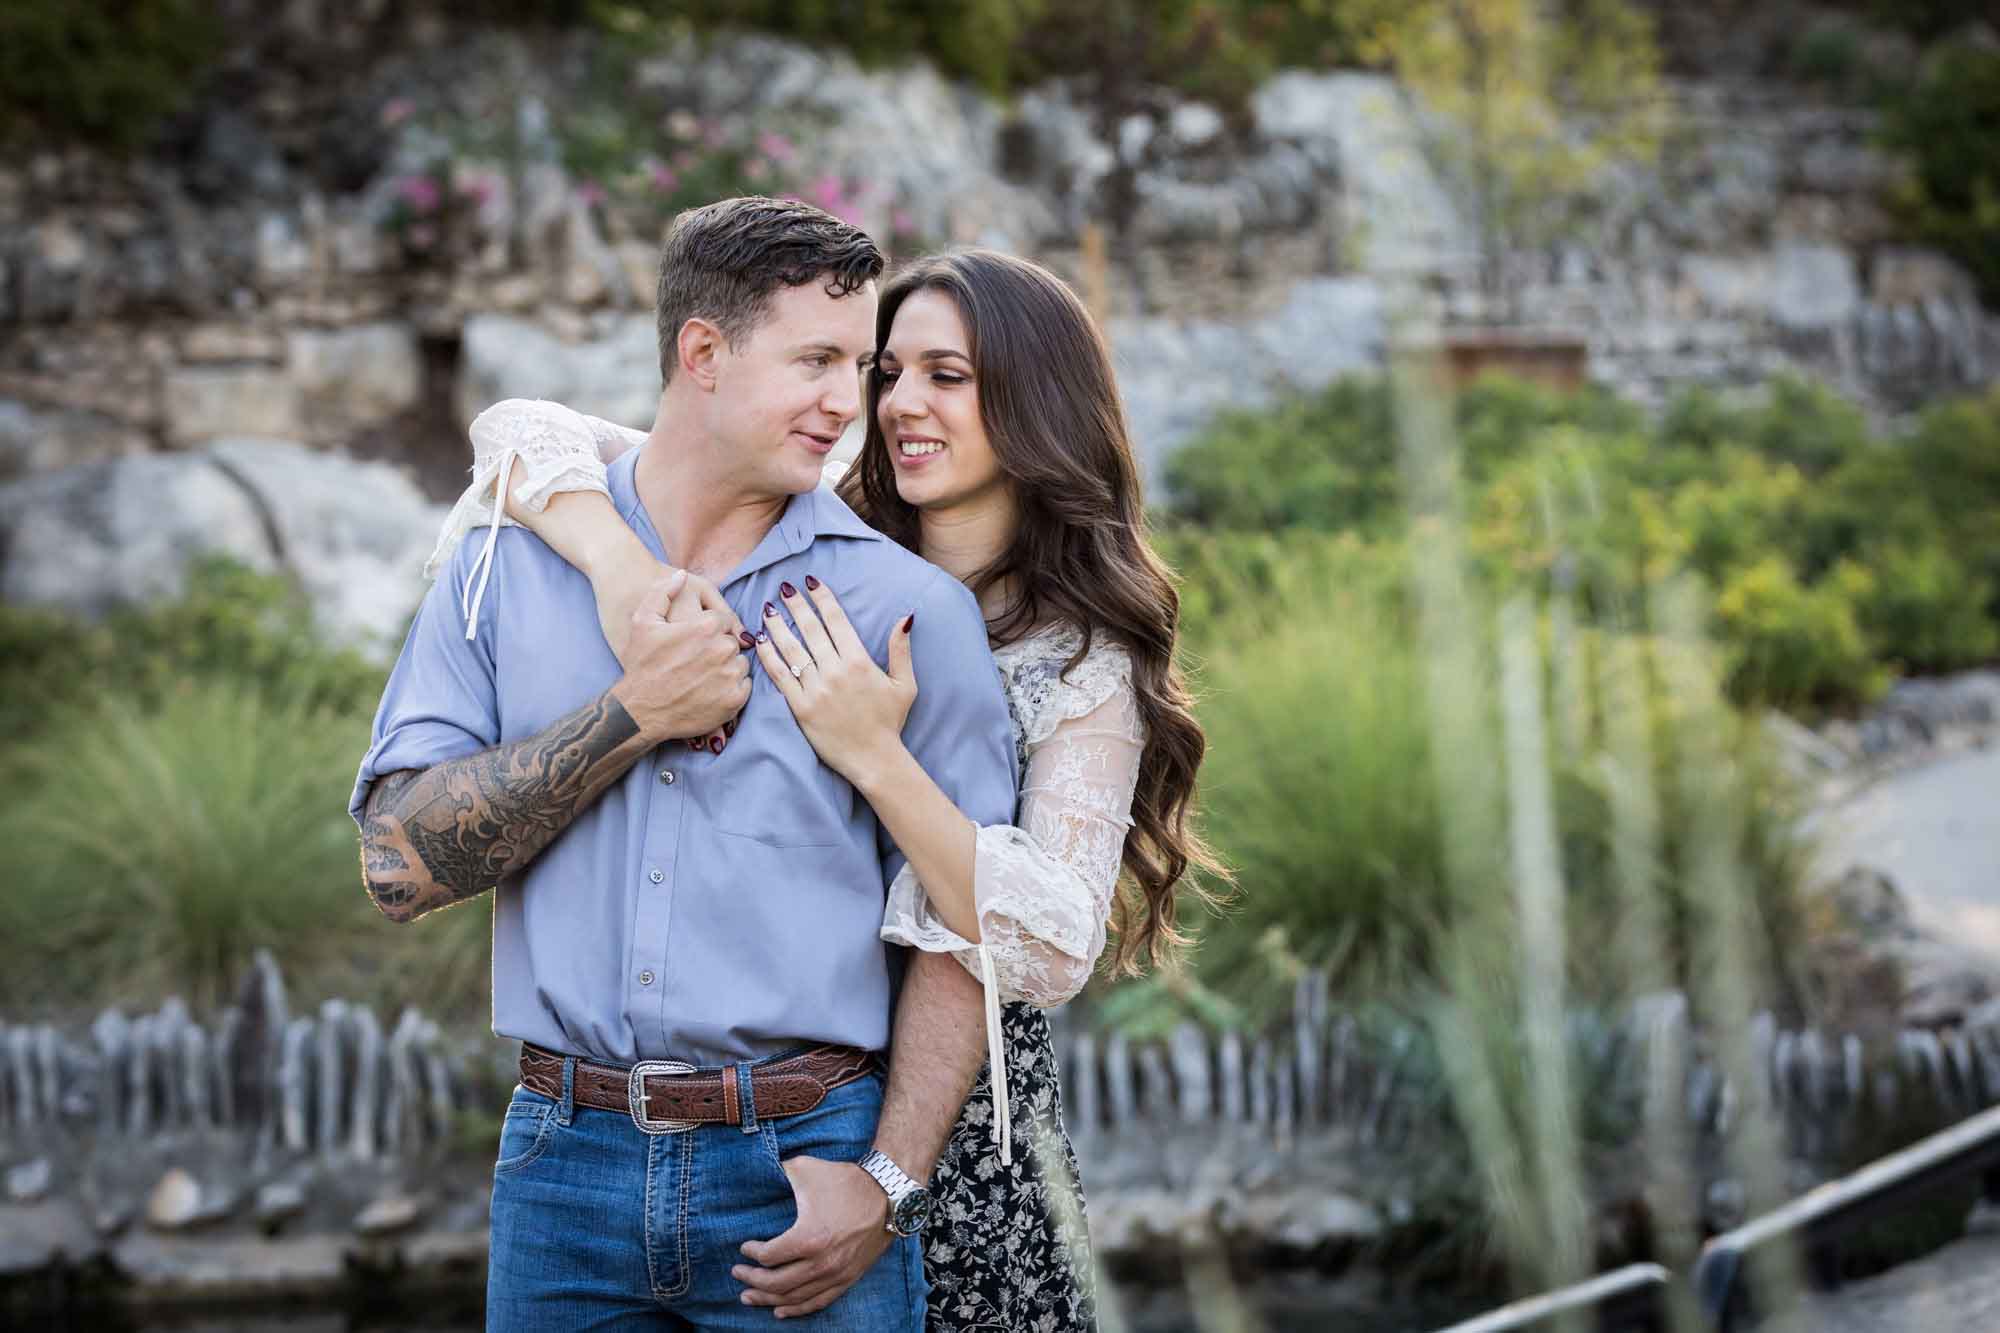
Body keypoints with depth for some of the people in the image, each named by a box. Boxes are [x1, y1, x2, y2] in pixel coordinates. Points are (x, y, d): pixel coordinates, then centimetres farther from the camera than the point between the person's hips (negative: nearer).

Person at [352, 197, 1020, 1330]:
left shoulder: (909, 606, 0)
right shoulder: (510, 567, 4)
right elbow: (401, 863, -4)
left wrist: (888, 1182, -12)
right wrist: (635, 715, -12)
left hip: (807, 1162, -1)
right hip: (567, 1162, 1)